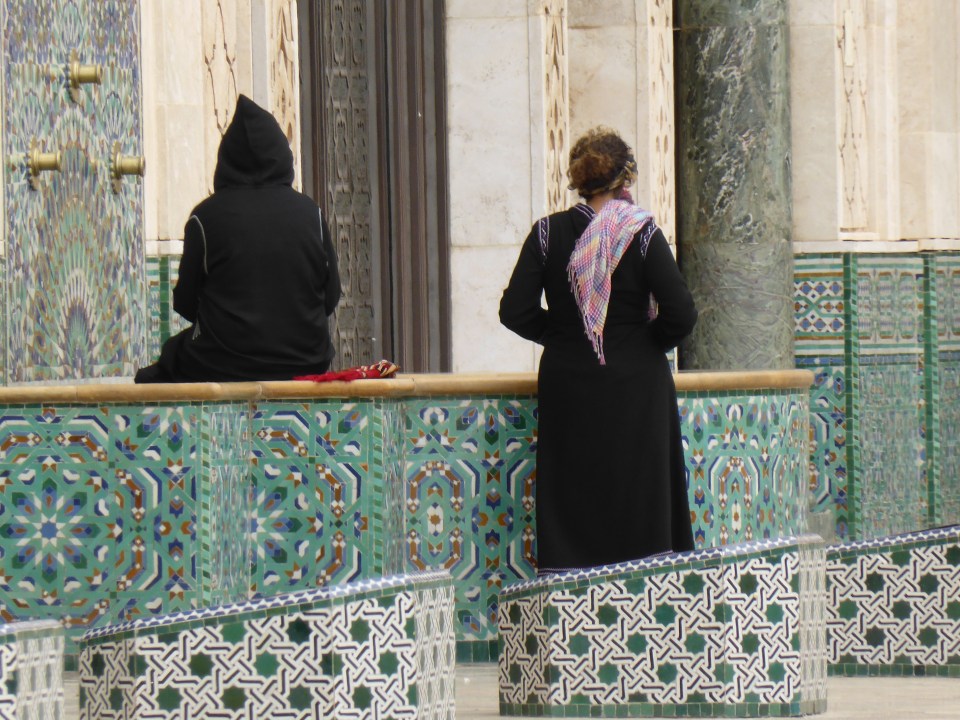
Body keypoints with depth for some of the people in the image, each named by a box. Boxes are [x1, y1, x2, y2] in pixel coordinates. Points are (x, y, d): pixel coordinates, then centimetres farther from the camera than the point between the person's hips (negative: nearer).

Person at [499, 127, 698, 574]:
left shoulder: (548, 233, -1)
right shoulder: (642, 233, -8)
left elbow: (515, 312, -2)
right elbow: (680, 315, -12)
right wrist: (648, 342, 7)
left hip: (566, 385, 2)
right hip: (634, 386, -2)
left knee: (569, 508, 5)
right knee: (638, 507, 2)